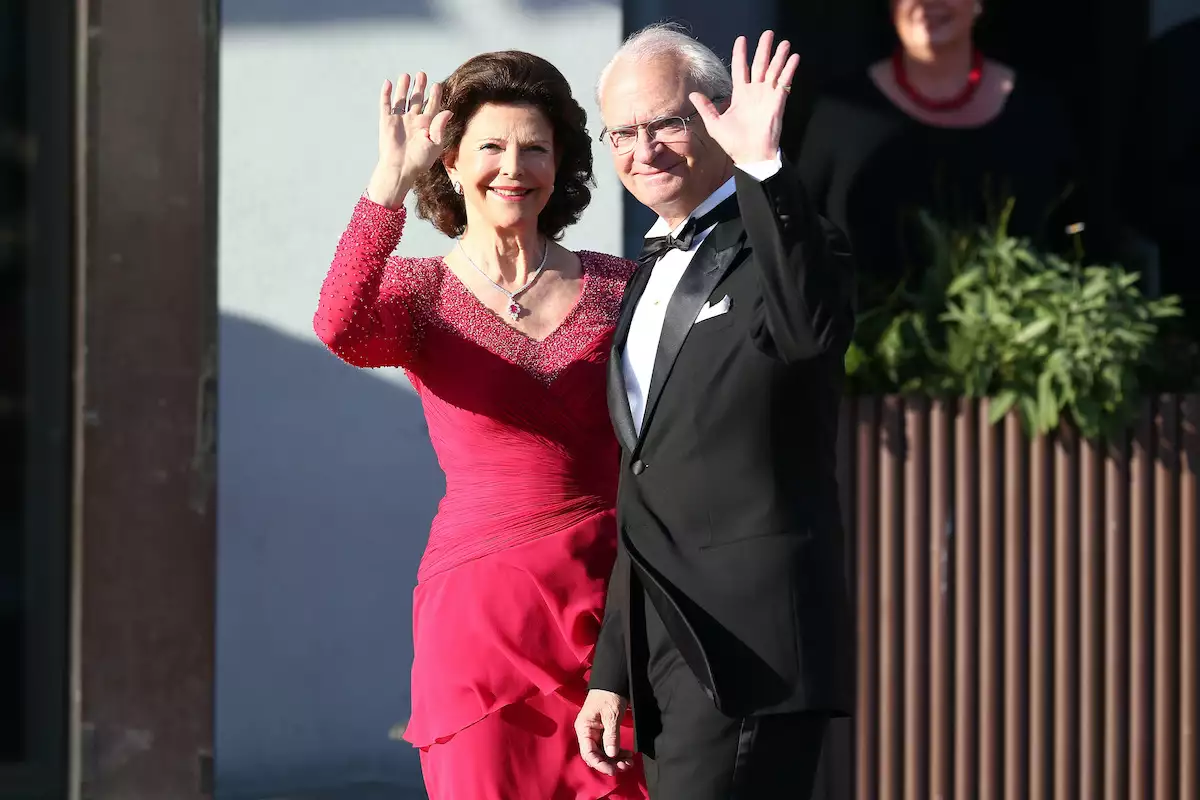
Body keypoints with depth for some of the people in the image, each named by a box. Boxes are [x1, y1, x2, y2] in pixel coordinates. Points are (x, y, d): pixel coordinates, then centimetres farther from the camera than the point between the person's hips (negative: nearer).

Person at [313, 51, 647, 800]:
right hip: (479, 602, -1)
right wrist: (391, 179, -27)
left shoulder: (618, 287, 10)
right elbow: (340, 328, -20)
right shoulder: (418, 293, 5)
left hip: (609, 599, 2)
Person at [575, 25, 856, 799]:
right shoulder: (653, 275, 20)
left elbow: (812, 329, -31)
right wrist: (611, 674, 19)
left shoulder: (780, 243, -4)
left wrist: (762, 165, -33)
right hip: (666, 663, 8)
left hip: (744, 650, -8)